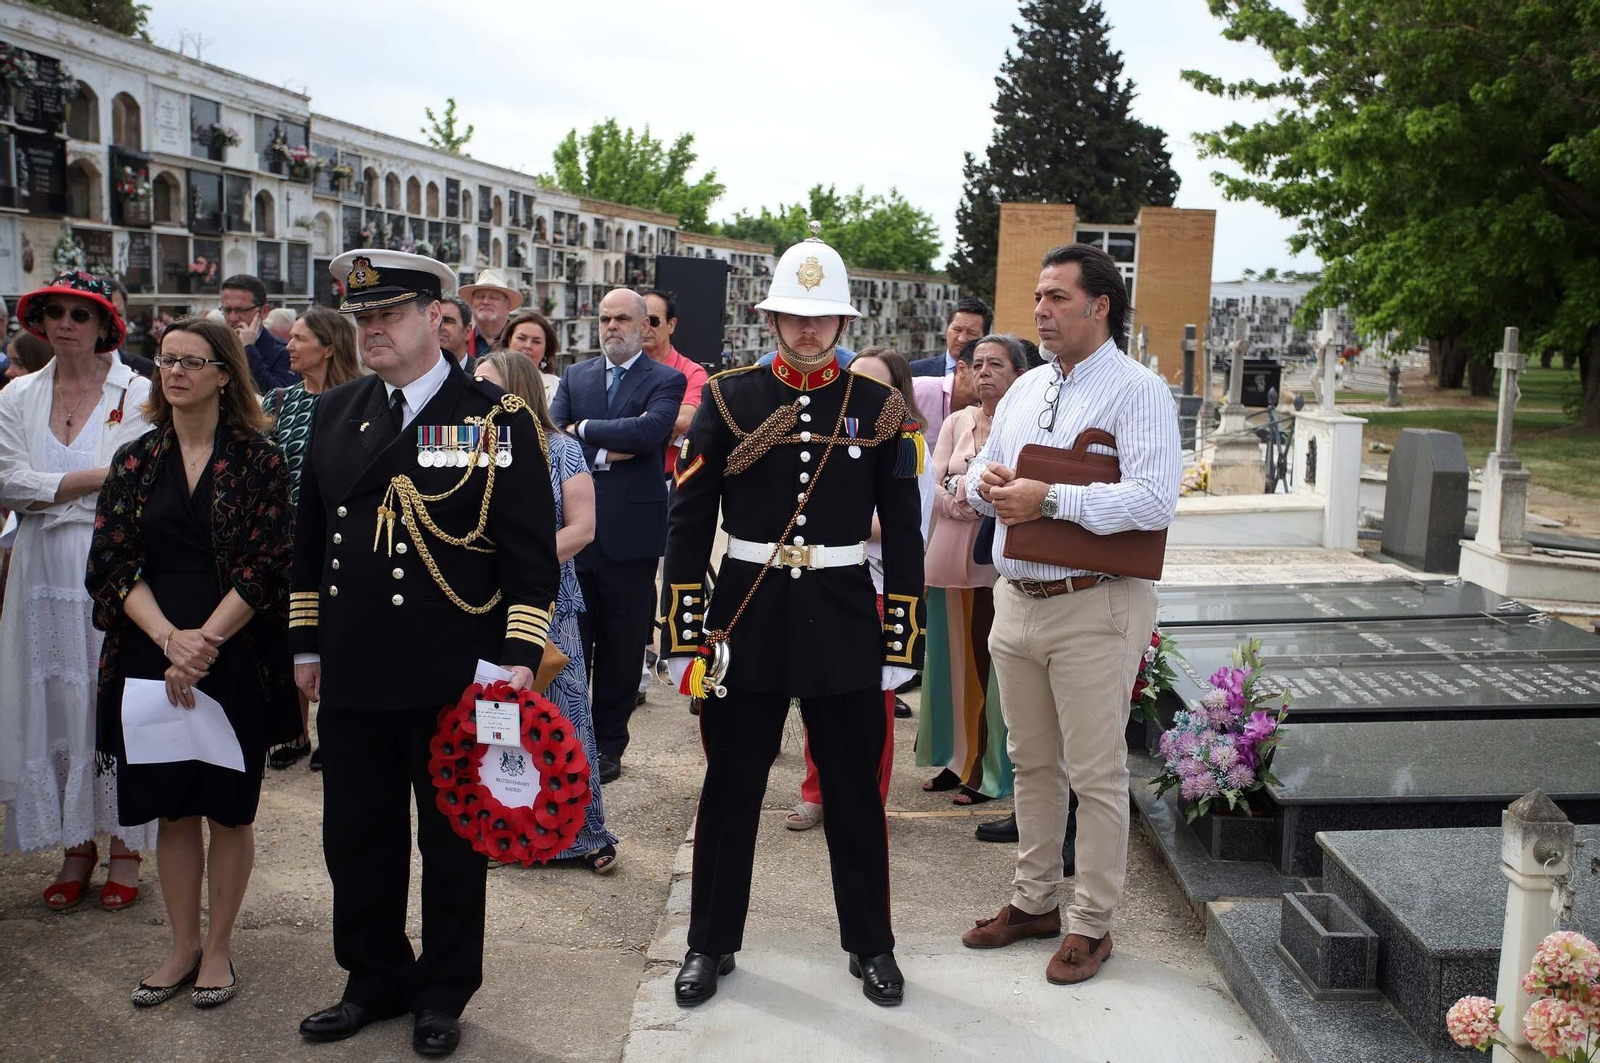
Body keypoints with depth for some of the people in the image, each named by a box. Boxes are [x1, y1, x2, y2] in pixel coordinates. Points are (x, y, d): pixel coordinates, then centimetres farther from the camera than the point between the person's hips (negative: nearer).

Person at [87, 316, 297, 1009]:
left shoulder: (258, 461, -3)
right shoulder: (136, 460, 7)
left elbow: (265, 567, -8)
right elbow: (111, 562, 1)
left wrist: (203, 642, -15)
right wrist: (168, 638, -14)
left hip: (235, 658, -3)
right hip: (153, 655, 3)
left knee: (228, 810, 7)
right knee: (172, 809, 10)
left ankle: (218, 946, 22)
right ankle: (182, 946, 26)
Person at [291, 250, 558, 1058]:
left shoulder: (496, 418, -6)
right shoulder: (334, 413, 9)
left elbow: (532, 552, -8)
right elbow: (309, 536, 15)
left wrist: (520, 656, -14)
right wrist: (307, 643, 13)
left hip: (453, 680, -5)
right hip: (351, 678, 5)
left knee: (452, 842, 10)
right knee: (356, 838, 15)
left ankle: (443, 993, 28)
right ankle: (375, 979, 35)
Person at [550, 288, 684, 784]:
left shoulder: (665, 380, -1)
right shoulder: (574, 376, 12)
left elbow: (649, 430, -20)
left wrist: (584, 430, -12)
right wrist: (603, 453, -15)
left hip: (631, 531, -3)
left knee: (622, 646, 7)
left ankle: (609, 744, 19)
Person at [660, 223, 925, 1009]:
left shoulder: (879, 408, 1)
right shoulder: (728, 398, 0)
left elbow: (902, 534, 3)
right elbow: (688, 524, 0)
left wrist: (900, 645, -1)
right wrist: (682, 638, -4)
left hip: (844, 625, 0)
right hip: (745, 619, 0)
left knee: (856, 796, 10)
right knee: (729, 792, 11)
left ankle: (871, 945, 29)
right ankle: (710, 944, 29)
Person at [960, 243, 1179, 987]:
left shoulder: (1139, 392, -10)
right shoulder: (1026, 389, 15)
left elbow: (1154, 501, -22)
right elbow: (980, 470, 20)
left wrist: (1048, 499, -24)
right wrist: (987, 485, -5)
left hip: (1093, 609, -7)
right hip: (1016, 598, 7)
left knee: (1096, 773, 3)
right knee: (1032, 762, 17)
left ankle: (1091, 923, 17)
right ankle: (1035, 900, 31)